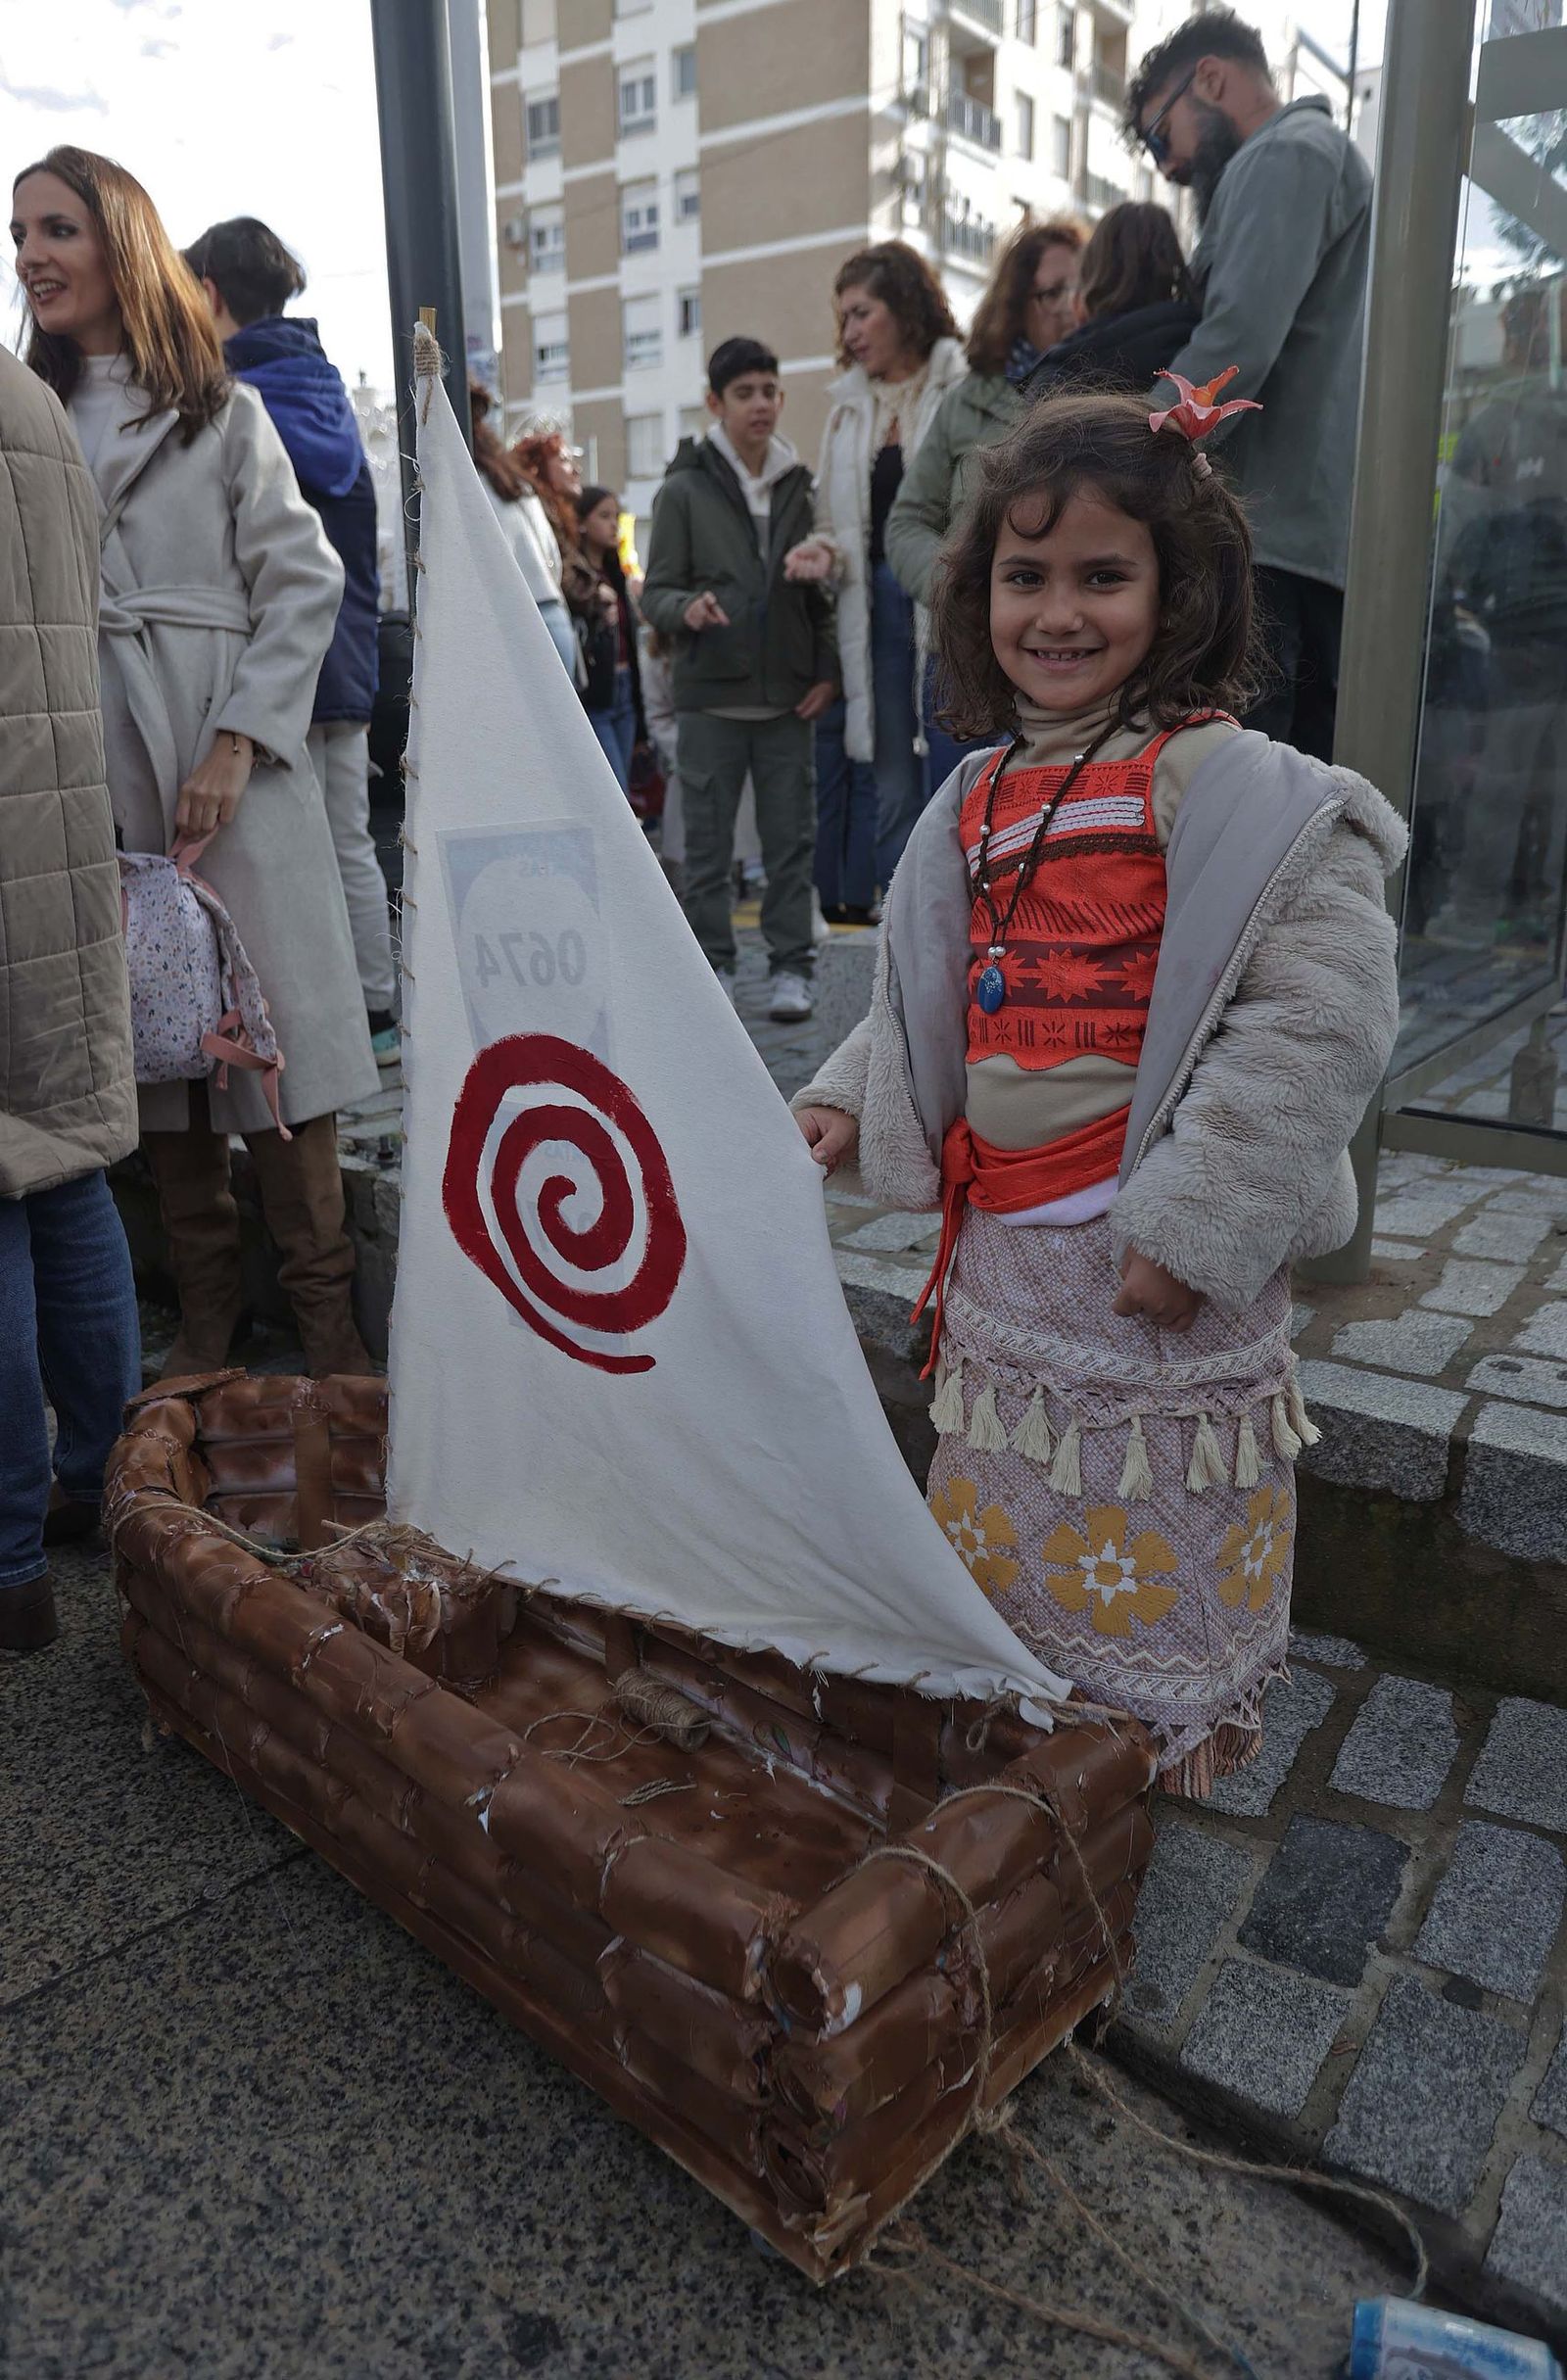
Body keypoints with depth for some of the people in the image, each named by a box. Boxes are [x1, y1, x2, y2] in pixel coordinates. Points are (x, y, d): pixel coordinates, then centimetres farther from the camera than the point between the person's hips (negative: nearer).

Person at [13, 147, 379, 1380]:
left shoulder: (225, 413, 6)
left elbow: (305, 583, -1)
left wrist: (238, 743, -11)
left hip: (232, 768, -3)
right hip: (94, 780, 3)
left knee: (272, 1033, -4)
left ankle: (327, 1316, 5)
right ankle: (206, 1316, 15)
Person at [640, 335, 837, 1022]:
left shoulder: (799, 486, 12)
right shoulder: (685, 489, 3)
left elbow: (821, 590, 15)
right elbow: (655, 591, 1)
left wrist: (828, 669, 4)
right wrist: (685, 608, -21)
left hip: (787, 695, 2)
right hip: (710, 692, -2)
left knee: (791, 837, 3)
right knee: (708, 839, 3)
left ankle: (791, 966, 11)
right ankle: (714, 966, 13)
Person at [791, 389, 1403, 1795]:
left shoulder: (1230, 787, -15)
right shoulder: (983, 797, 9)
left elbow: (1320, 1018, -21)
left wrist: (1193, 1219, -23)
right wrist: (855, 1100, 5)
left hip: (1162, 1260, -7)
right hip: (999, 1243, 7)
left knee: (1154, 1547, 8)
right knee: (1008, 1531, 22)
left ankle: (1171, 1758, 34)